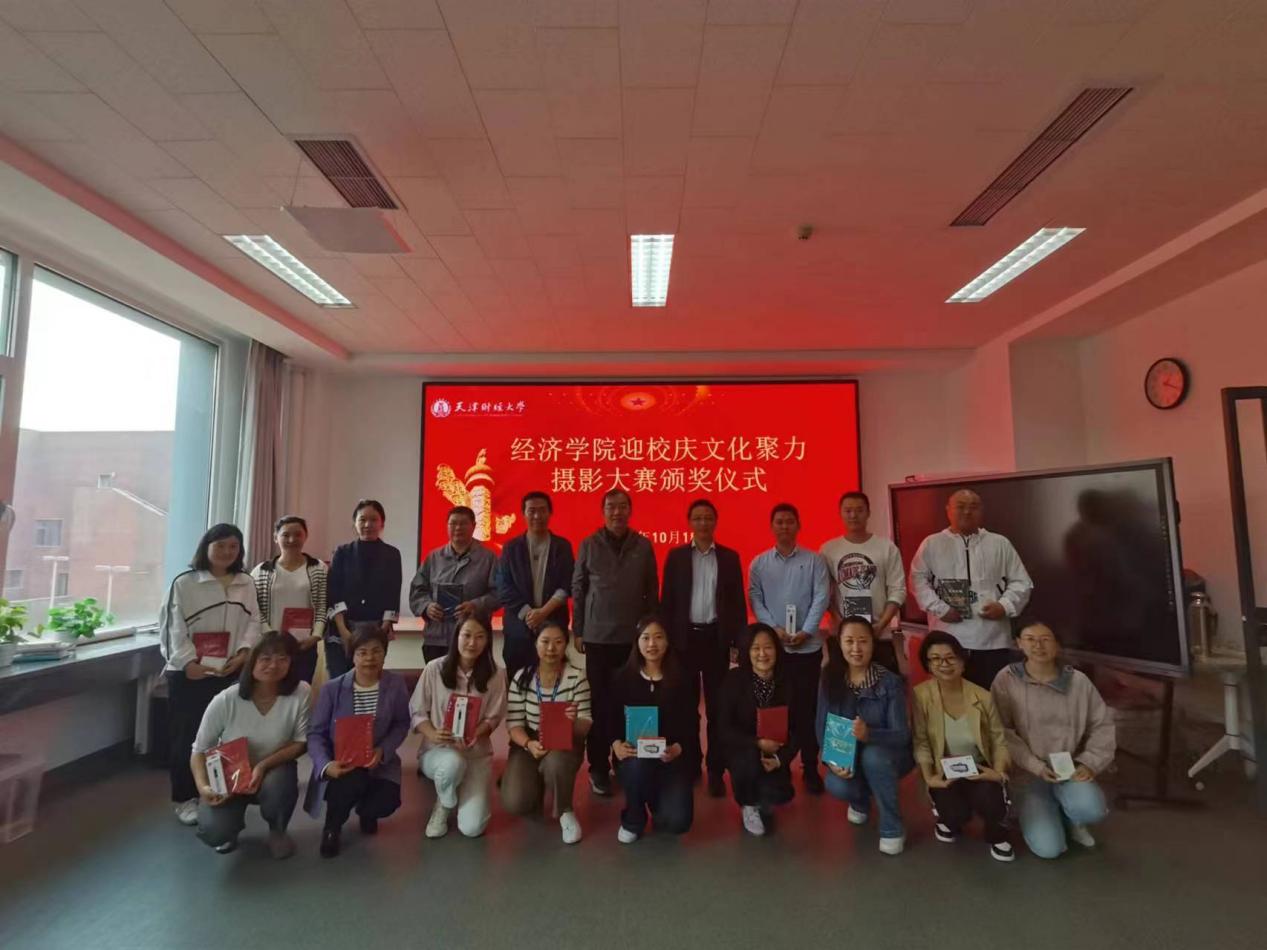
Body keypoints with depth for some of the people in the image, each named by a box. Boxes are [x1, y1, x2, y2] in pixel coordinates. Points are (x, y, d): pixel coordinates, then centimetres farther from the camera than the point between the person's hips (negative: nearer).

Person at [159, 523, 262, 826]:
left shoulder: (246, 583, 8)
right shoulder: (184, 583, -4)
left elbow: (253, 622, 6)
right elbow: (174, 627, -8)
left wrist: (243, 653, -9)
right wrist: (188, 662, -16)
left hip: (230, 673, 3)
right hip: (188, 673, -3)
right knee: (186, 736, 5)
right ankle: (183, 798, 19)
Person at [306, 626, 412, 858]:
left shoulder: (396, 684, -9)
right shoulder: (332, 688, -12)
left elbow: (402, 724, -1)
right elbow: (316, 734, -8)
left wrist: (382, 751, -19)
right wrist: (326, 765, -26)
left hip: (378, 762, 2)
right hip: (339, 764, -1)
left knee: (386, 802, -24)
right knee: (351, 784, -35)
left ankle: (365, 811, 19)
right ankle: (332, 827, 3)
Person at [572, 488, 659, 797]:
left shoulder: (644, 546, 1)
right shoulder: (589, 545, -1)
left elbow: (652, 591, 5)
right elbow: (577, 590, 2)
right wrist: (578, 631, 1)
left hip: (634, 637, 1)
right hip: (598, 637, -1)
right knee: (599, 702, 5)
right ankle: (598, 767, 17)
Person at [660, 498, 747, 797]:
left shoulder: (730, 557, 4)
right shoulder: (676, 556, 3)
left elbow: (738, 601, 4)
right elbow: (667, 600, 2)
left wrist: (739, 640, -1)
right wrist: (667, 638, -3)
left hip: (716, 637, 0)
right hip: (685, 637, 0)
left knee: (716, 706, 6)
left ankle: (716, 770, 16)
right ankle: (689, 763, 25)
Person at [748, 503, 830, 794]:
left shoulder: (814, 560, 2)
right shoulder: (758, 563, 5)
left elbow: (821, 597, -5)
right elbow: (755, 599, 1)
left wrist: (805, 632, -14)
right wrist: (774, 629, -12)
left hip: (808, 645, -1)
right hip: (772, 646, 1)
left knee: (807, 707, 5)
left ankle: (810, 768, 18)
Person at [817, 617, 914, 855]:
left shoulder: (890, 682, -17)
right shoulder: (830, 680, -9)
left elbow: (902, 735, -22)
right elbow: (821, 727, -7)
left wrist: (869, 734, -42)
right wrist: (833, 759, -25)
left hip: (886, 757, -2)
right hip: (847, 758, 2)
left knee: (872, 755, -36)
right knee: (836, 786, -28)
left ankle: (893, 829, -11)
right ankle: (861, 800, 13)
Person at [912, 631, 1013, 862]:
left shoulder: (982, 697, -8)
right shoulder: (920, 696, -15)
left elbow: (999, 739, -2)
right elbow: (921, 742, -11)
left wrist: (999, 772, -17)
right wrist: (928, 777, -20)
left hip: (980, 769, 1)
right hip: (945, 773, -1)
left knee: (991, 802, -29)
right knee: (956, 813, -26)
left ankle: (997, 836, 11)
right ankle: (949, 820, 17)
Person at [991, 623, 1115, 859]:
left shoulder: (1078, 682, -4)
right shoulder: (1006, 681, -11)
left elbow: (1102, 726, 5)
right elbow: (1003, 733, -10)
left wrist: (1089, 764, -8)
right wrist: (1036, 767, -17)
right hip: (1028, 774, -2)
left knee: (1091, 810, -29)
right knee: (1048, 848, -16)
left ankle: (1069, 816, 9)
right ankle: (1038, 814, 20)